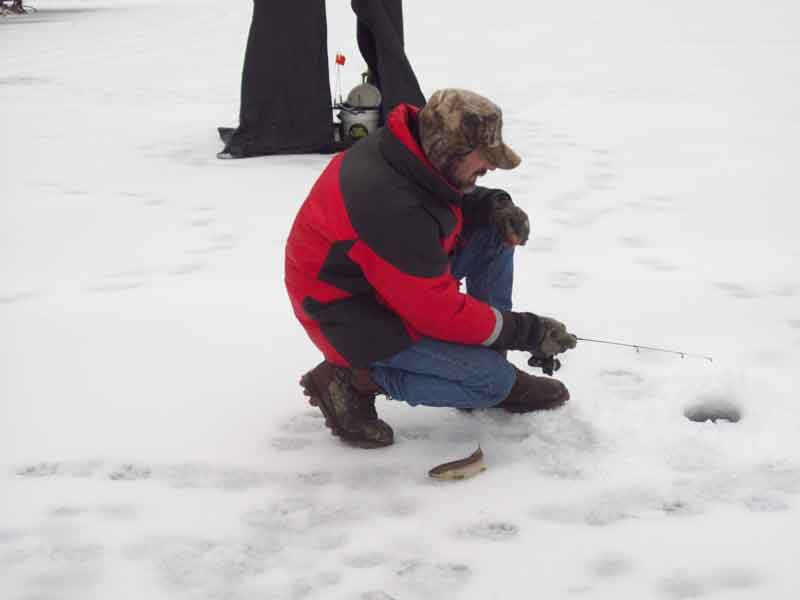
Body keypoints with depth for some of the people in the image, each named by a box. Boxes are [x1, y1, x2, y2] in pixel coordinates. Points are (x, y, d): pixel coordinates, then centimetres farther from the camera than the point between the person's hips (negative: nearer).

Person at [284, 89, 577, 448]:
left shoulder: (414, 147, -9)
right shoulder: (395, 210, -35)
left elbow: (455, 199, 15)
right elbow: (441, 313, -27)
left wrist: (494, 205, -7)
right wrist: (528, 333, -19)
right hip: (355, 319, -10)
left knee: (494, 232, 2)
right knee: (493, 380, -15)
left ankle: (488, 367, 7)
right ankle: (354, 379, -5)